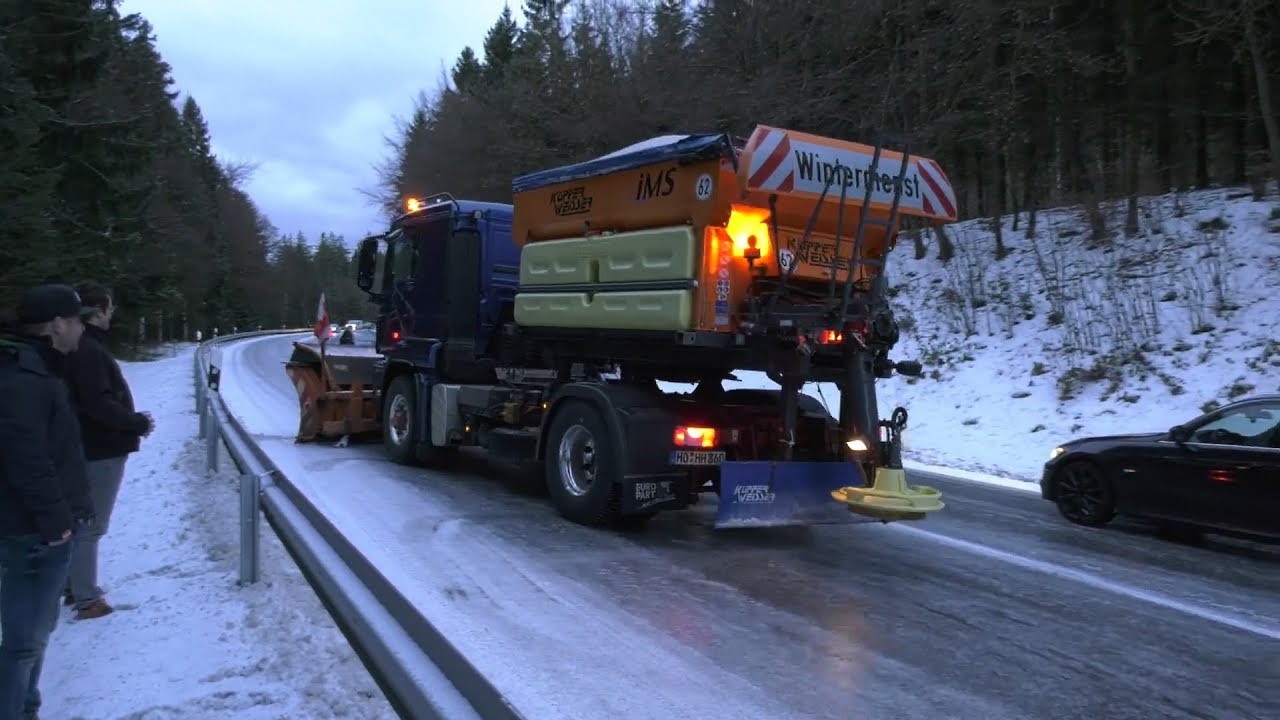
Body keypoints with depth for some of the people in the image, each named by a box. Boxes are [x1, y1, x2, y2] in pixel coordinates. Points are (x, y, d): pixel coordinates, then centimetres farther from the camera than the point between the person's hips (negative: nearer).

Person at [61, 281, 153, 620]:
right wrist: (138, 423, -14)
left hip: (90, 448, 10)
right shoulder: (89, 350, -22)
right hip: (101, 451, -10)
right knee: (91, 526, -1)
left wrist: (132, 419, 7)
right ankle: (87, 599, 8)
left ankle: (73, 587, 32)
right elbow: (99, 404, -26)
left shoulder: (82, 346, 9)